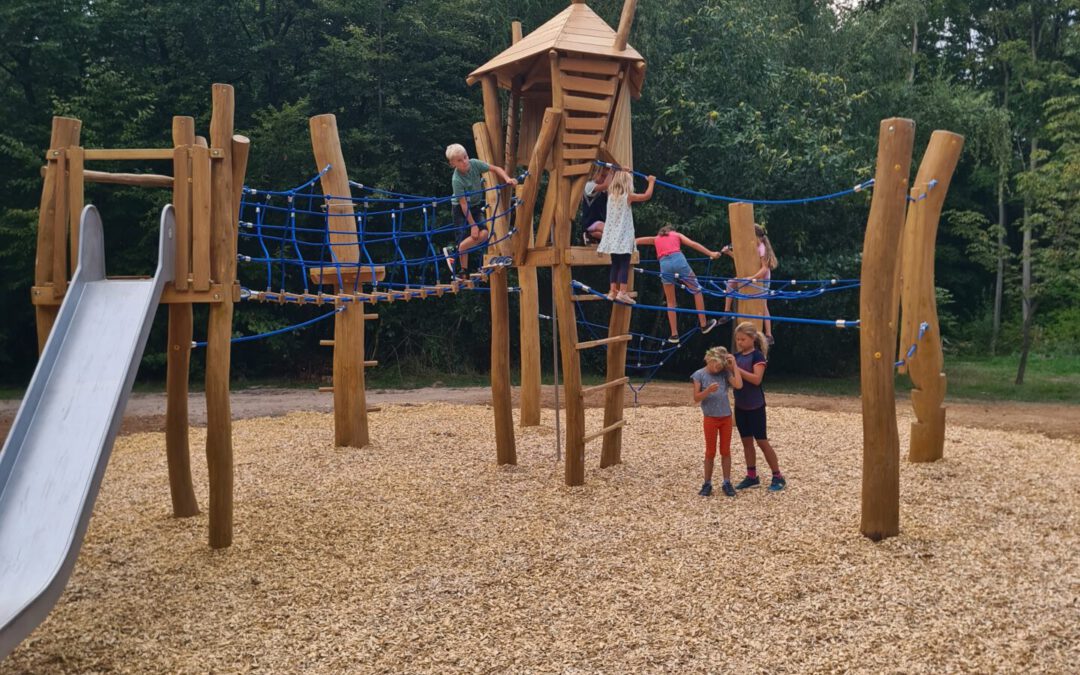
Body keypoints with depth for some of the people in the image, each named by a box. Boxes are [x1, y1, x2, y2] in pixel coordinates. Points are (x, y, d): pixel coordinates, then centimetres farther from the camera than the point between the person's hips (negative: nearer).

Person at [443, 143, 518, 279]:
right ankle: (463, 271, 5)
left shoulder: (474, 164, -15)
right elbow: (463, 204, -24)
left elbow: (495, 169, -5)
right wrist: (473, 225, -22)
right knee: (464, 238, -11)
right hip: (461, 209, -5)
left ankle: (453, 251, -1)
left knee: (483, 233, -14)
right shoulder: (457, 180, -27)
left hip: (477, 206, 5)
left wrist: (507, 179, -24)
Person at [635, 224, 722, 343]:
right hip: (678, 260, -1)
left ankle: (674, 334, 10)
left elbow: (635, 241, 28)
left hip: (664, 265, 2)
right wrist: (710, 254, 9)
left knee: (671, 302, 12)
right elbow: (693, 244, 13)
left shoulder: (656, 239, 31)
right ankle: (704, 324, 15)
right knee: (696, 290, 15)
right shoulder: (677, 234, 27)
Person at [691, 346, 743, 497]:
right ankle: (707, 483, 14)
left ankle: (727, 482, 15)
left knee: (726, 451, 8)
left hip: (726, 417, 3)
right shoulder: (700, 375, -6)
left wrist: (734, 365, -11)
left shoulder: (725, 373, 2)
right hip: (711, 418, -3)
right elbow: (696, 398, -8)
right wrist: (708, 390, -26)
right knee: (710, 452, 4)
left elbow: (738, 385, -13)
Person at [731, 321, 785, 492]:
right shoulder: (737, 356, 7)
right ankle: (752, 476, 19)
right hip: (740, 405, 6)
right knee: (746, 441, 10)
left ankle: (778, 477, 8)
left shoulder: (757, 355, -12)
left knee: (762, 440, -2)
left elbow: (757, 379, -23)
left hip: (755, 406, -6)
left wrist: (737, 368, -26)